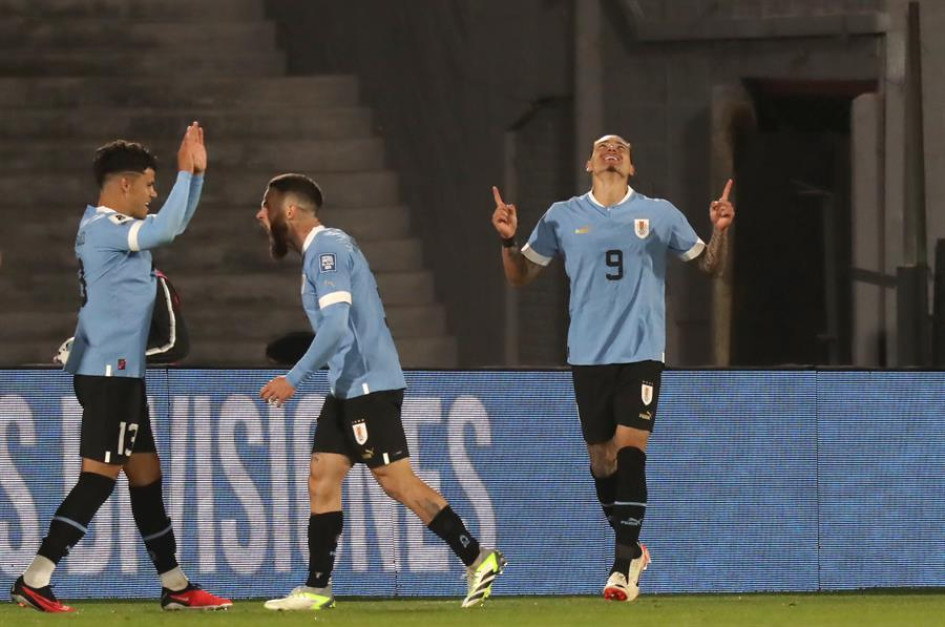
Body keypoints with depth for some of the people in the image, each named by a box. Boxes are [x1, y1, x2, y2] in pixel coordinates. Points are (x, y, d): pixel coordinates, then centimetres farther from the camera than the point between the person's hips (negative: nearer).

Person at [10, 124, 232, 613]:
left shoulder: (111, 227, 17)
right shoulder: (103, 228, -14)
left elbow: (172, 225, 29)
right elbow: (166, 229, -27)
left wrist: (195, 172, 17)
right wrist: (185, 172, -16)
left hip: (118, 374, 11)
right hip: (109, 373, -11)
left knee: (146, 477, 13)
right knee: (98, 479, -12)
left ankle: (175, 586, 18)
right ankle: (34, 582, -14)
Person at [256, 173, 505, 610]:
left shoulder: (327, 249, -14)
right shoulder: (323, 249, 17)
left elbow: (336, 326, -24)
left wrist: (294, 378, -24)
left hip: (368, 385, -10)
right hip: (349, 389, 10)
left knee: (396, 481, -9)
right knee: (322, 479, 6)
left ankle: (476, 558, -4)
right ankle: (317, 588, 5)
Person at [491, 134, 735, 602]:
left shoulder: (659, 214, 5)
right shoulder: (563, 217, 7)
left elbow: (708, 264, 14)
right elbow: (520, 275, 13)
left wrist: (719, 230, -5)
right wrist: (508, 240, -5)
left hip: (641, 353, -2)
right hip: (588, 354, 2)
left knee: (629, 450, -15)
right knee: (601, 458, 5)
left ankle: (624, 566, -15)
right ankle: (631, 550, 25)